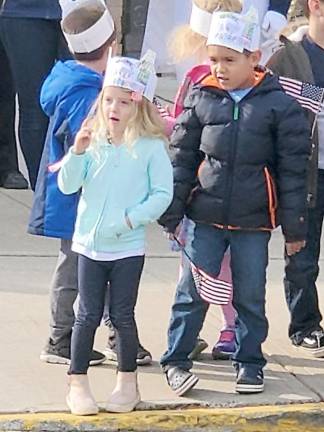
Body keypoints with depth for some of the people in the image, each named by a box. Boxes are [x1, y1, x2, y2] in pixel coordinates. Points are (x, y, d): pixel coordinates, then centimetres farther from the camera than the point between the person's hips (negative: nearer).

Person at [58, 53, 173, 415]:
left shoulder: (151, 147, -8)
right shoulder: (93, 141, -1)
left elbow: (162, 193, -8)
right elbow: (68, 185, -3)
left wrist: (131, 218, -16)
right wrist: (78, 151, -18)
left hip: (128, 247, -2)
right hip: (89, 244, 2)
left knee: (121, 315, 6)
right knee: (88, 315, 6)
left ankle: (127, 382, 20)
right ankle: (77, 383, 14)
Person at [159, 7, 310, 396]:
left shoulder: (278, 104, -6)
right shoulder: (201, 98, 0)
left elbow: (293, 170, -2)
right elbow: (181, 158, 6)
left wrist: (294, 227, -2)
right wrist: (171, 212, 4)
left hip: (254, 222, -1)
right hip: (206, 218, 1)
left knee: (250, 295, 9)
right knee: (192, 291, 4)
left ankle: (249, 361, 24)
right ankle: (175, 360, 14)